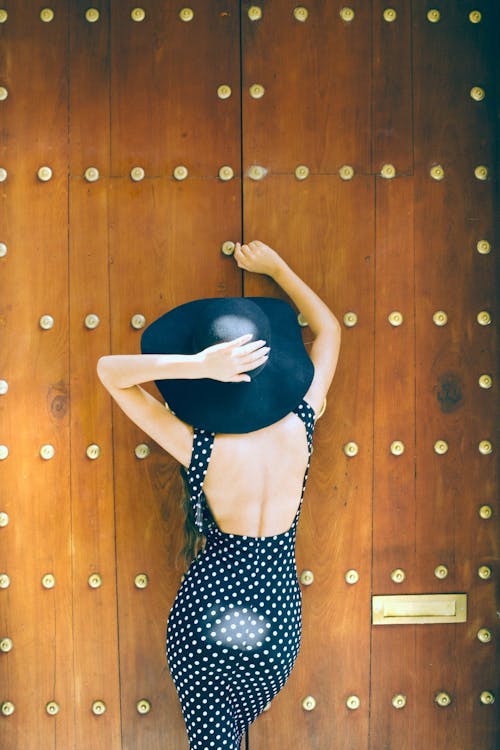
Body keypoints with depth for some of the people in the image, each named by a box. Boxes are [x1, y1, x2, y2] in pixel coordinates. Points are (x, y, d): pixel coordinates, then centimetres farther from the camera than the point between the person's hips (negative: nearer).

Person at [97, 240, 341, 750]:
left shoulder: (199, 449, -23)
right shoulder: (299, 428, -16)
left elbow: (109, 370, -19)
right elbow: (328, 329, 0)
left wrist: (195, 364, -31)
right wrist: (277, 267, 5)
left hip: (206, 608, -3)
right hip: (277, 613, 3)